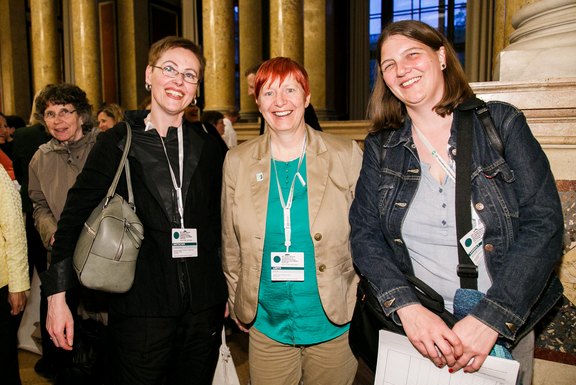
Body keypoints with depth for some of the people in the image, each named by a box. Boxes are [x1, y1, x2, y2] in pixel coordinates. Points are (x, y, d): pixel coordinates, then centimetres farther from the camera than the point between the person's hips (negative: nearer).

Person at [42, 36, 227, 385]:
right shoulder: (117, 143, -3)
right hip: (140, 307, -3)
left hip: (204, 308, 3)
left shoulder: (207, 147, 5)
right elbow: (75, 215, -3)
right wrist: (57, 295, -6)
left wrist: (227, 290, 12)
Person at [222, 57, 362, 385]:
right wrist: (238, 305, 10)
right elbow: (231, 244, 6)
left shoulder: (347, 155, -7)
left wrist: (363, 301, 0)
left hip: (335, 324, -1)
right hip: (266, 327, 1)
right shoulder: (238, 162, -2)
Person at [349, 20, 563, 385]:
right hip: (416, 329, 1)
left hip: (505, 328, -1)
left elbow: (544, 223, -12)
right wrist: (407, 306, -22)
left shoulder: (502, 123, -8)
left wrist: (490, 318, -21)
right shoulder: (380, 148, -2)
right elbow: (364, 233, -7)